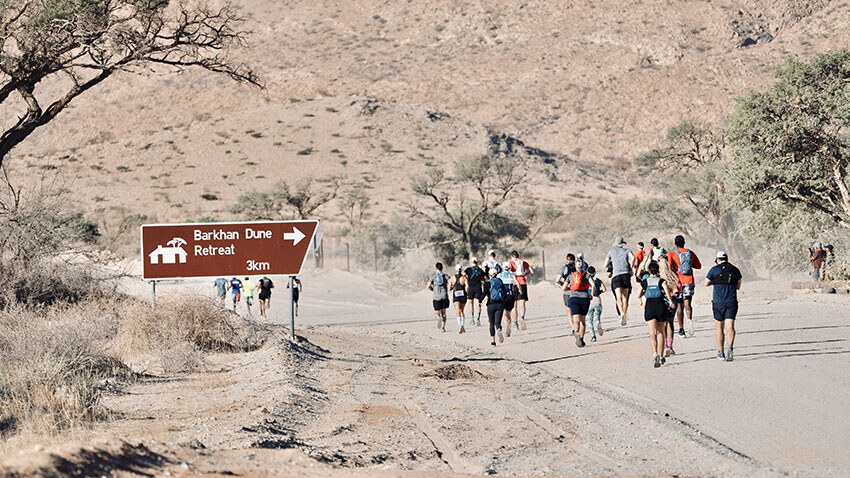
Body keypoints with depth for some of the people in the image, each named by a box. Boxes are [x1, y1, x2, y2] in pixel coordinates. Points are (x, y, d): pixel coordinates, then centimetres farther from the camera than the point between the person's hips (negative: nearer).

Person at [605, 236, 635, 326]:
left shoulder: (611, 252, 18)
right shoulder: (627, 251, 15)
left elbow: (606, 265, 17)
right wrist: (630, 269, 3)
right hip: (626, 274, 1)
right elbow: (632, 257, -6)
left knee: (619, 297, -14)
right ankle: (625, 315, 11)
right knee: (625, 297, 11)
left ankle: (622, 313, -37)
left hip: (616, 274, -1)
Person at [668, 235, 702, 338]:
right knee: (687, 304, -1)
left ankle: (681, 329, 13)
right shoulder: (690, 253, 8)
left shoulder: (671, 254, -2)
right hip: (689, 282, 2)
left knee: (679, 306, 9)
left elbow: (668, 267, -17)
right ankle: (690, 319, -33)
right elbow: (699, 266, 15)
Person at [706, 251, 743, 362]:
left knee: (720, 327, 11)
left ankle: (721, 352, 17)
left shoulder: (714, 270, -2)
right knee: (730, 327, -5)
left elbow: (706, 283, 10)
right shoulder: (735, 270, 6)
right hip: (732, 302, 1)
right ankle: (729, 347, -29)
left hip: (718, 302, -1)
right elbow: (738, 287, 15)